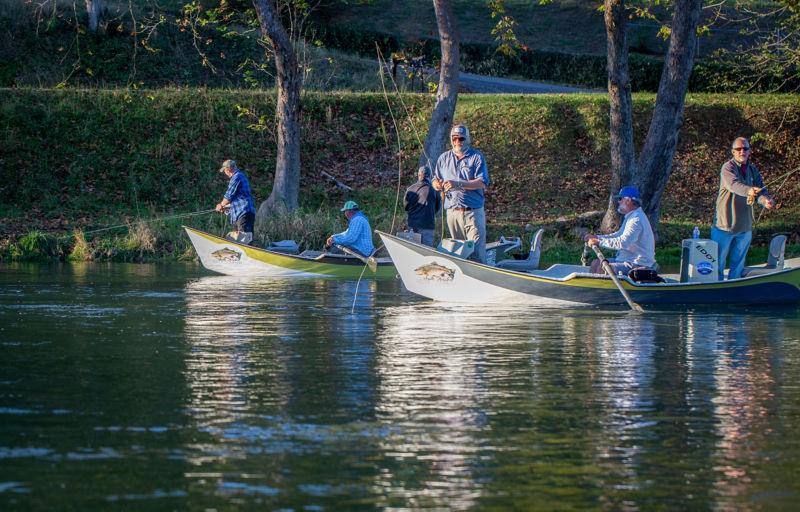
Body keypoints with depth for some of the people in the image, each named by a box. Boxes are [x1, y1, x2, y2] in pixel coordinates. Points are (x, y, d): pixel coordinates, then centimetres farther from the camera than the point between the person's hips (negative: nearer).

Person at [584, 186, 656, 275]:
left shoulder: (636, 219, -21)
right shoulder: (631, 217, 16)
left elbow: (623, 243, -31)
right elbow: (618, 235, 24)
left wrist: (599, 241, -25)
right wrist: (596, 237, 11)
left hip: (638, 265, -11)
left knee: (601, 268, -21)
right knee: (596, 263, 7)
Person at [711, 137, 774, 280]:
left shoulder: (753, 170, 9)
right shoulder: (727, 167, -11)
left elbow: (760, 190, -3)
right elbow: (733, 184, -31)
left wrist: (765, 201, -27)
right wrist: (748, 191, -52)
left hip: (745, 227, 6)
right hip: (724, 225, -6)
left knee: (738, 264, 15)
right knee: (718, 263, 1)